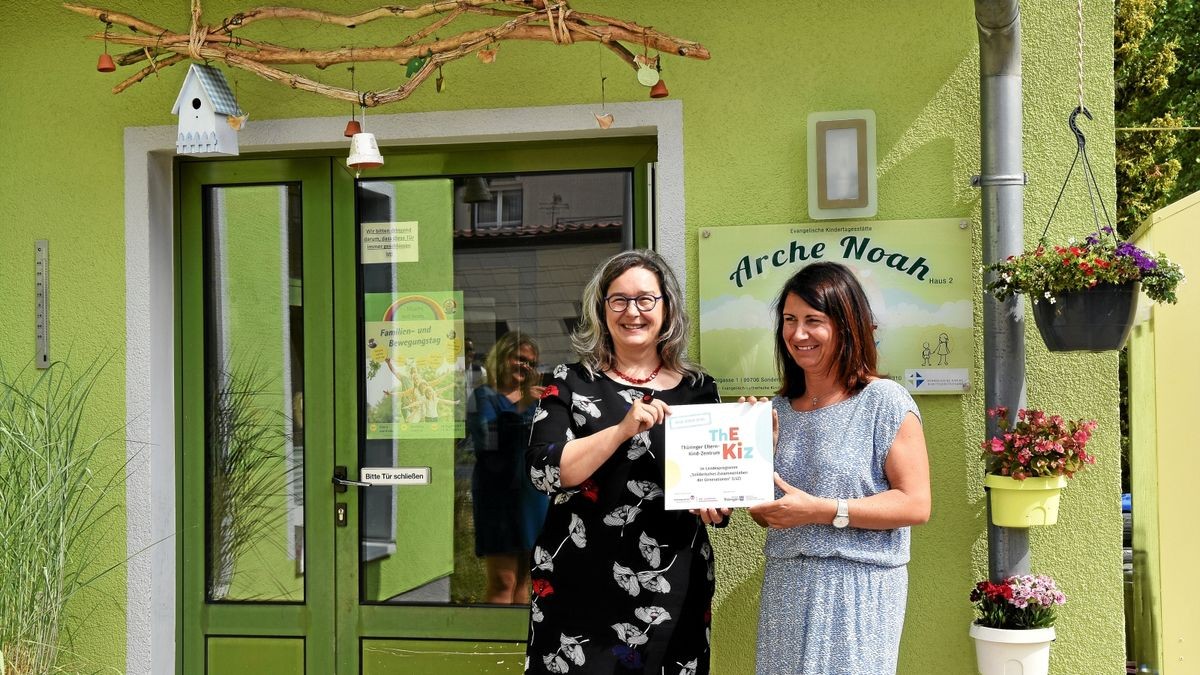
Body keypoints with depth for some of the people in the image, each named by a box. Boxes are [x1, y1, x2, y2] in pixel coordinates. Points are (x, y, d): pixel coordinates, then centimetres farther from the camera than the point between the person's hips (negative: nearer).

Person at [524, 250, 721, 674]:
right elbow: (544, 471, -12)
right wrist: (624, 428, -23)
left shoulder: (697, 389, 6)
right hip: (581, 587, -2)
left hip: (671, 594, 2)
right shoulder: (571, 384, 1)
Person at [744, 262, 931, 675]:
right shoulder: (780, 409, 10)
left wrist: (822, 510, -18)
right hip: (785, 587, 5)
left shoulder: (885, 401, -7)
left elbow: (916, 505, -12)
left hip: (859, 588, -5)